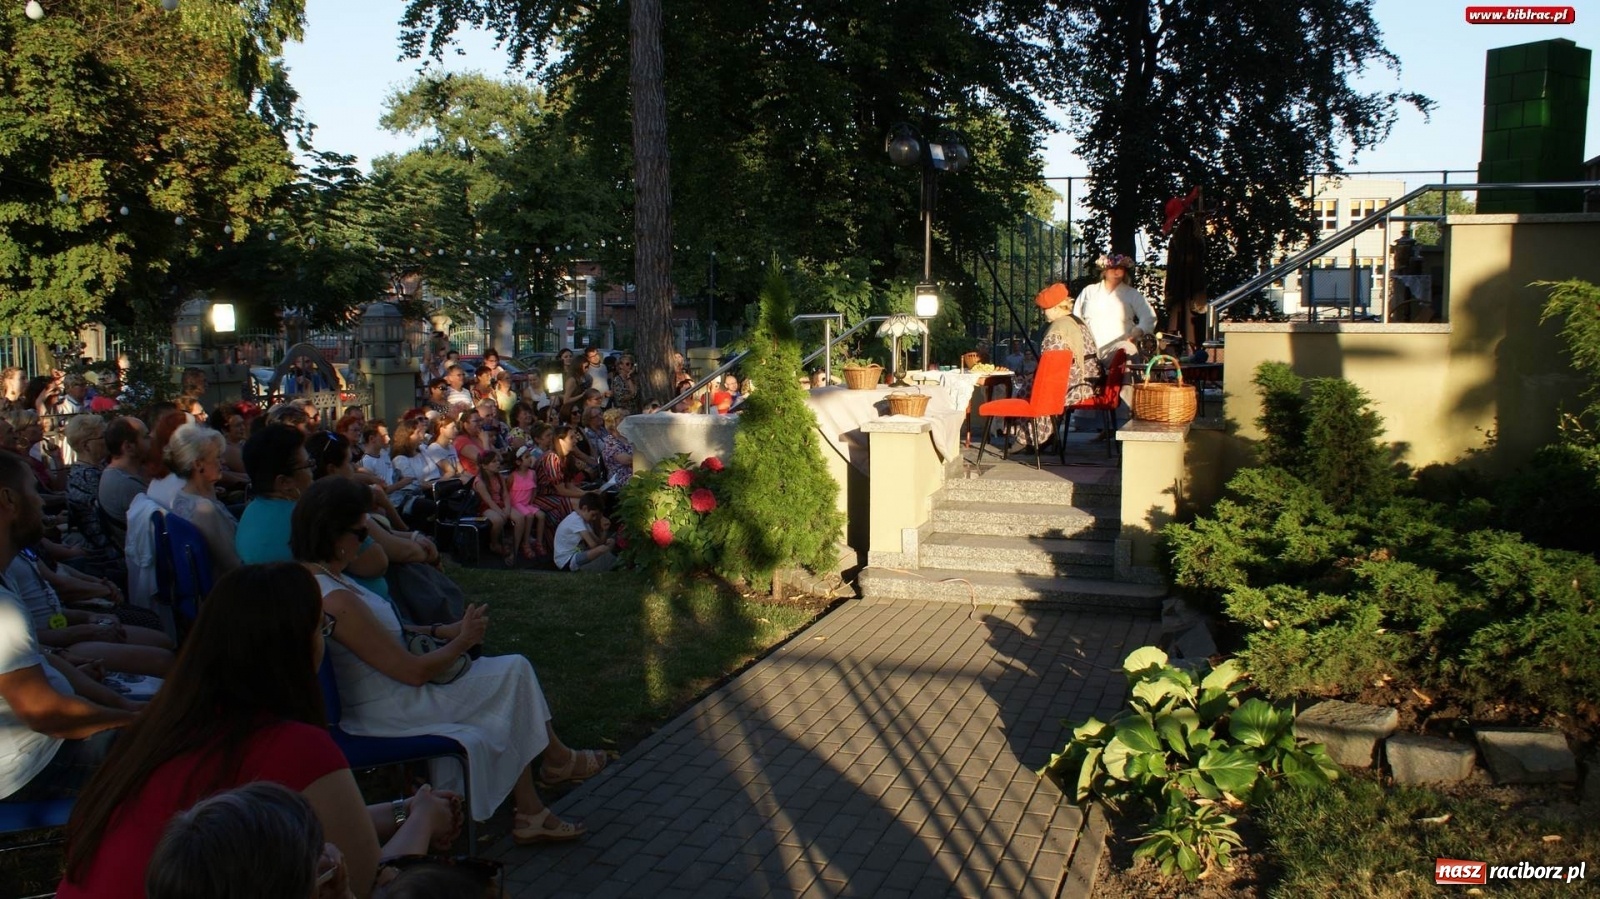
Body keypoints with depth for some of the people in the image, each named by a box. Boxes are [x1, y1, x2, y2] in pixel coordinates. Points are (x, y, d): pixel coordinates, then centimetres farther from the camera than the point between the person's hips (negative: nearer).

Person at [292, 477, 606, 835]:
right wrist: (462, 641, -8)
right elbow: (413, 672, -25)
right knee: (515, 673, -1)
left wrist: (444, 630, 5)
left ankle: (530, 814, 15)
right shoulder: (337, 601, -30)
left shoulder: (313, 577, 2)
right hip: (390, 713, -10)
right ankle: (557, 758, 27)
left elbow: (382, 629, 15)